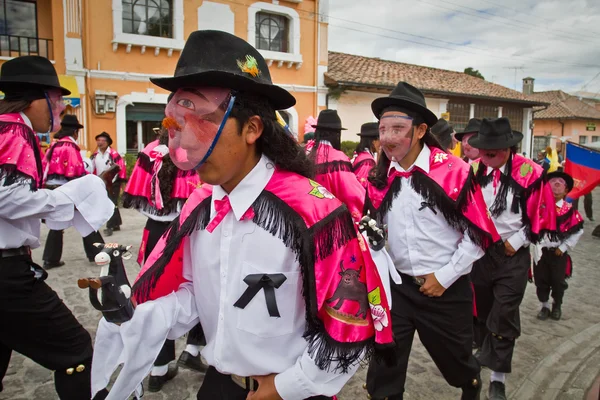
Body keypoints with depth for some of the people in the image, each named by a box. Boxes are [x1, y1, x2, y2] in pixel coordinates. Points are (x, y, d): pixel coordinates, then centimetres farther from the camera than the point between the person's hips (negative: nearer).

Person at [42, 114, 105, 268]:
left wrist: (48, 187, 18)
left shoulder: (53, 146, 13)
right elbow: (77, 171, -18)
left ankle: (50, 259, 14)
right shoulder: (71, 147, -11)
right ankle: (96, 253, 9)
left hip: (52, 188, 8)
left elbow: (45, 168, 14)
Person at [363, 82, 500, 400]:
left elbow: (479, 234, -10)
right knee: (382, 373, 4)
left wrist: (444, 277, -12)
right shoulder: (379, 177, -3)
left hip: (447, 289, -2)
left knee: (455, 359, 22)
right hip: (396, 286, 2)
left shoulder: (454, 171, -15)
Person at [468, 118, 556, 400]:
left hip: (512, 256, -3)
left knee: (504, 318, 0)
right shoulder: (473, 170, -3)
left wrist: (516, 241, -10)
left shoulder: (529, 172, -12)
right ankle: (484, 353, 42)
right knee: (479, 310, 17)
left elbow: (542, 215, -5)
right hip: (478, 252, 3)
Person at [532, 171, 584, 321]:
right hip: (540, 251, 1)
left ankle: (557, 306, 31)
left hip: (559, 252, -1)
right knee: (541, 280, 7)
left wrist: (564, 247, -5)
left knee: (558, 281, 8)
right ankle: (545, 306, 24)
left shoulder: (569, 210, -6)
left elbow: (578, 231, -3)